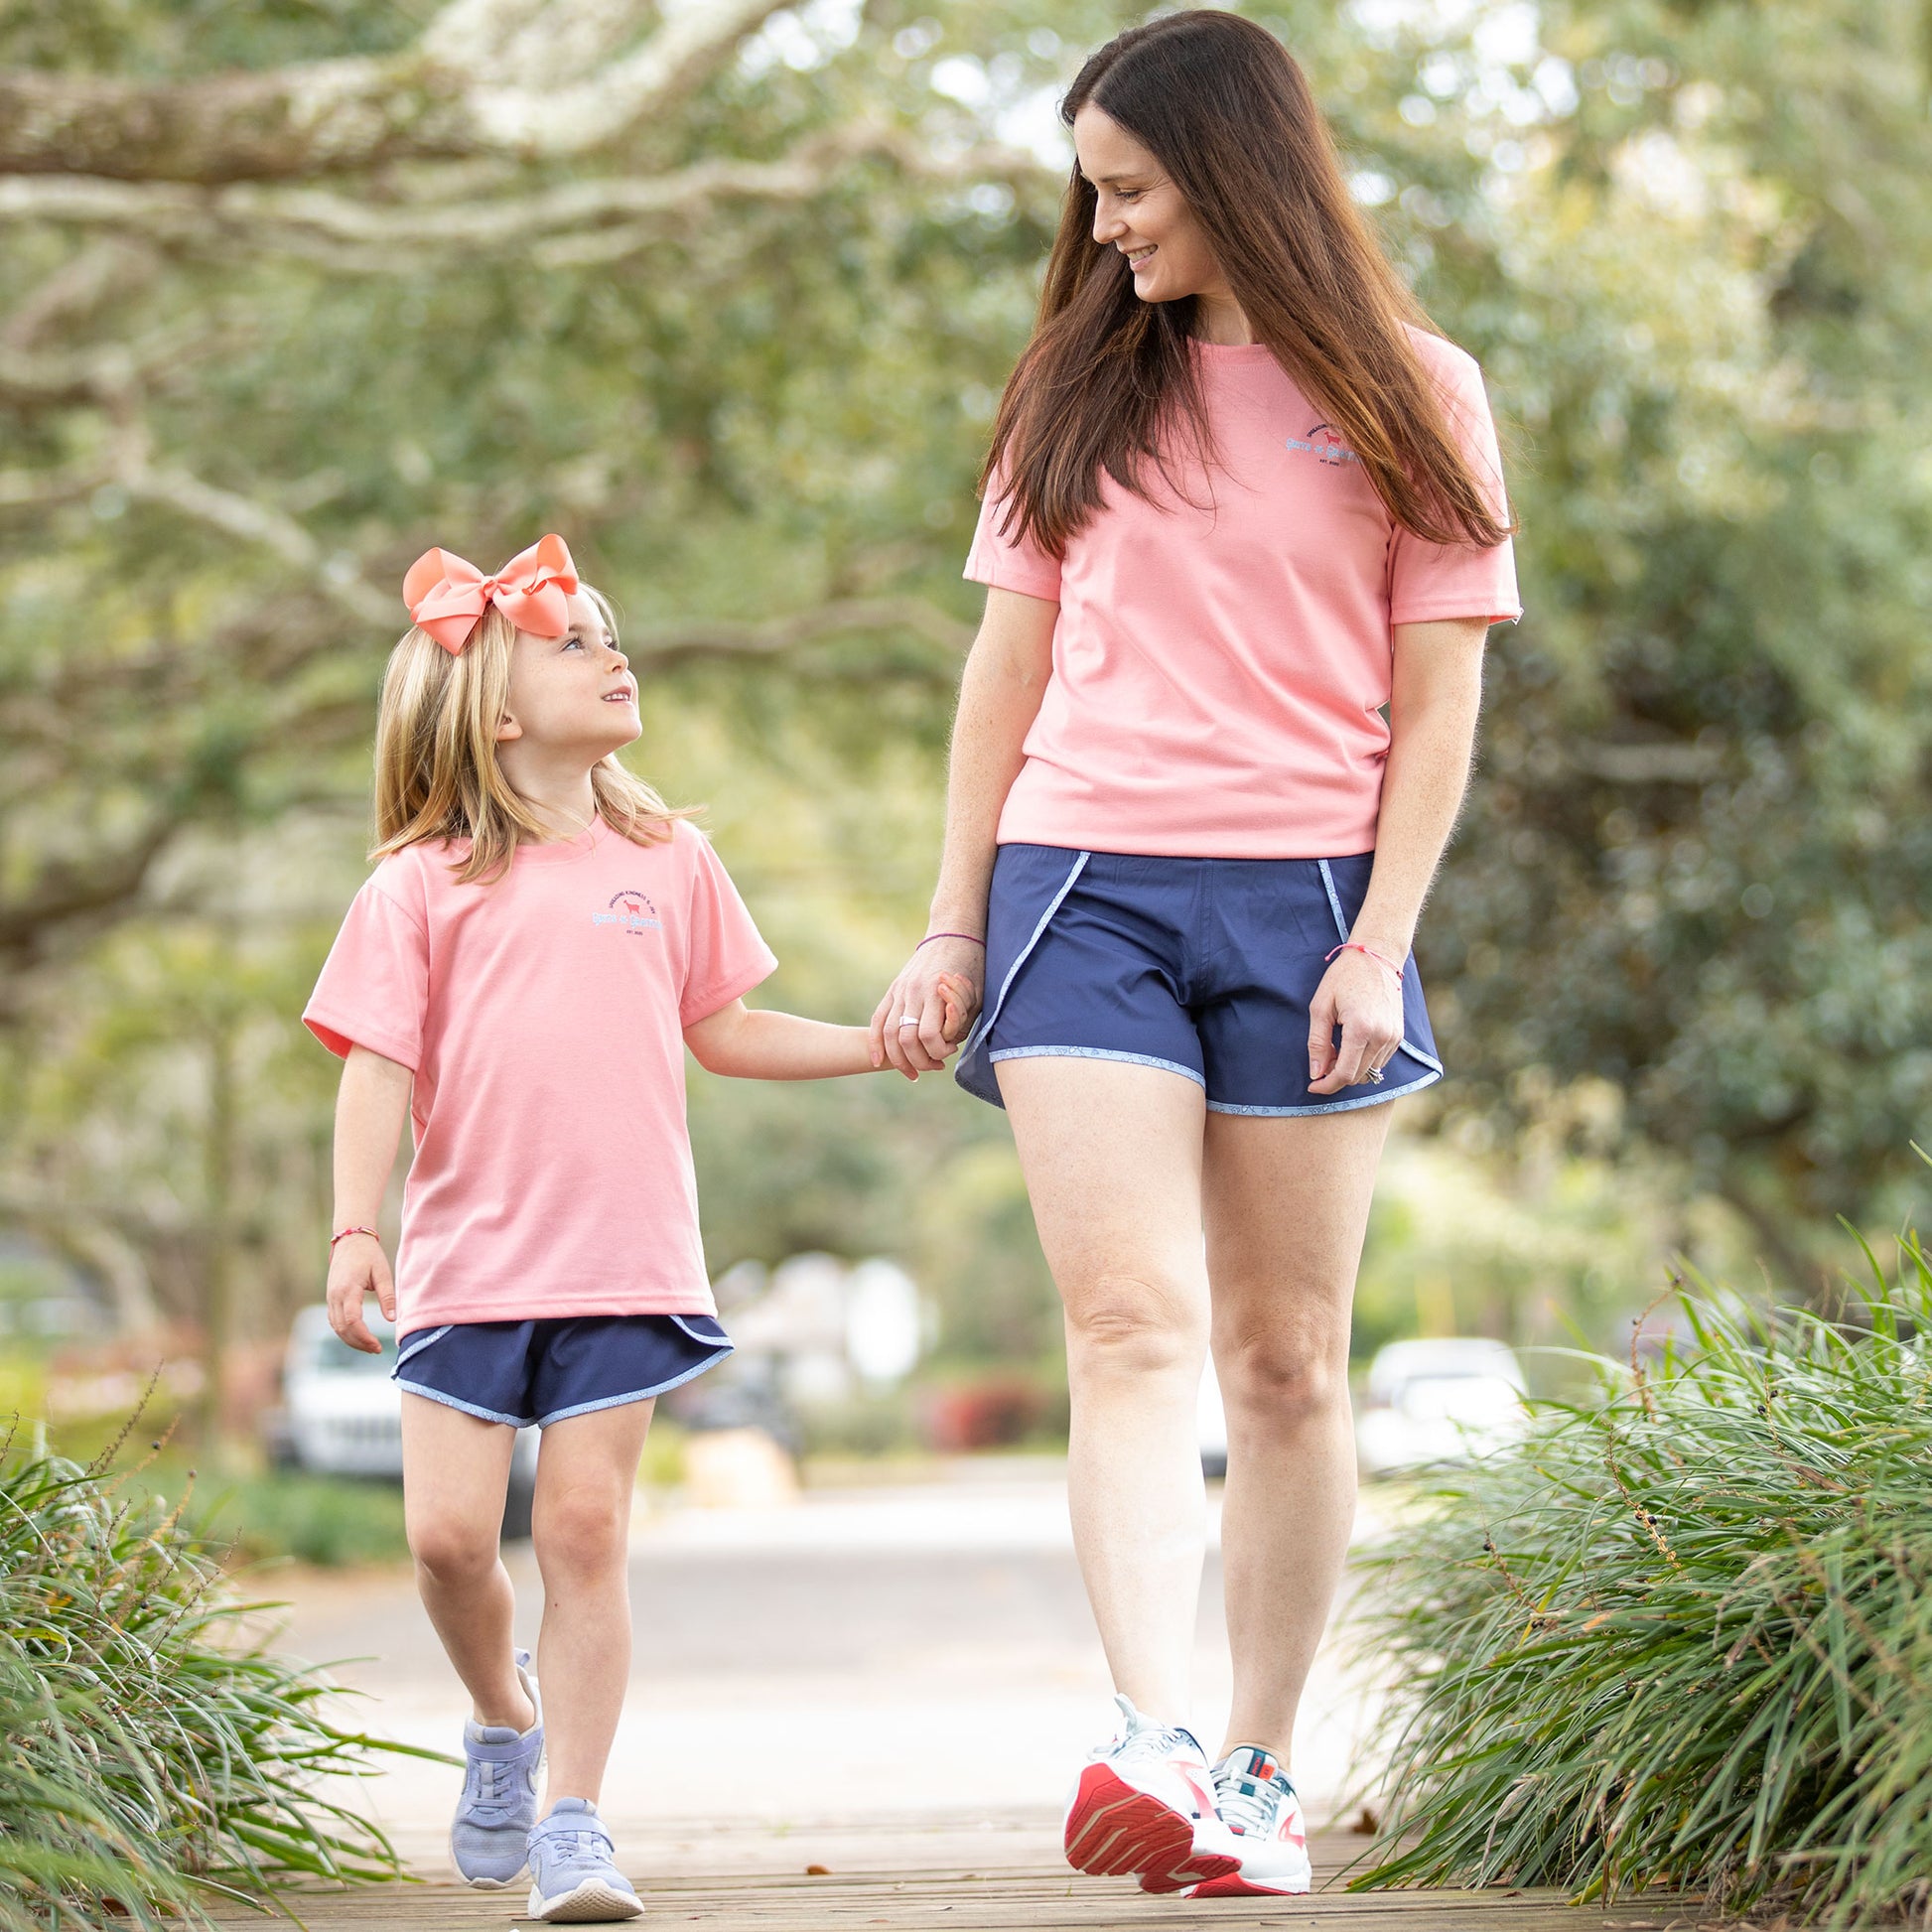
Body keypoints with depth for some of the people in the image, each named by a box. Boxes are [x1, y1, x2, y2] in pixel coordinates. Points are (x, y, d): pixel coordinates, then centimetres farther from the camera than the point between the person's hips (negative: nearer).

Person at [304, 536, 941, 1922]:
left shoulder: (668, 861, 11)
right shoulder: (423, 886, 2)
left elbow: (720, 1031, 20)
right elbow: (381, 1067, -2)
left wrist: (875, 1042, 13)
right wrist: (355, 1231, -12)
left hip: (626, 1261, 1)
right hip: (468, 1261, -1)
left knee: (585, 1526, -4)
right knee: (450, 1530, -3)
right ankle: (503, 1724, 26)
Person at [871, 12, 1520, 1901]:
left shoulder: (1409, 396, 6)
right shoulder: (1082, 393, 14)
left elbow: (1438, 702, 3)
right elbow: (1008, 668, 15)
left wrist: (1379, 944, -7)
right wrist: (951, 930, 10)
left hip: (1303, 897, -1)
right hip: (1081, 887, 1)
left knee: (1286, 1362, 3)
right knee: (1130, 1325, -15)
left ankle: (1260, 1775, 11)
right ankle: (1153, 1754, -26)